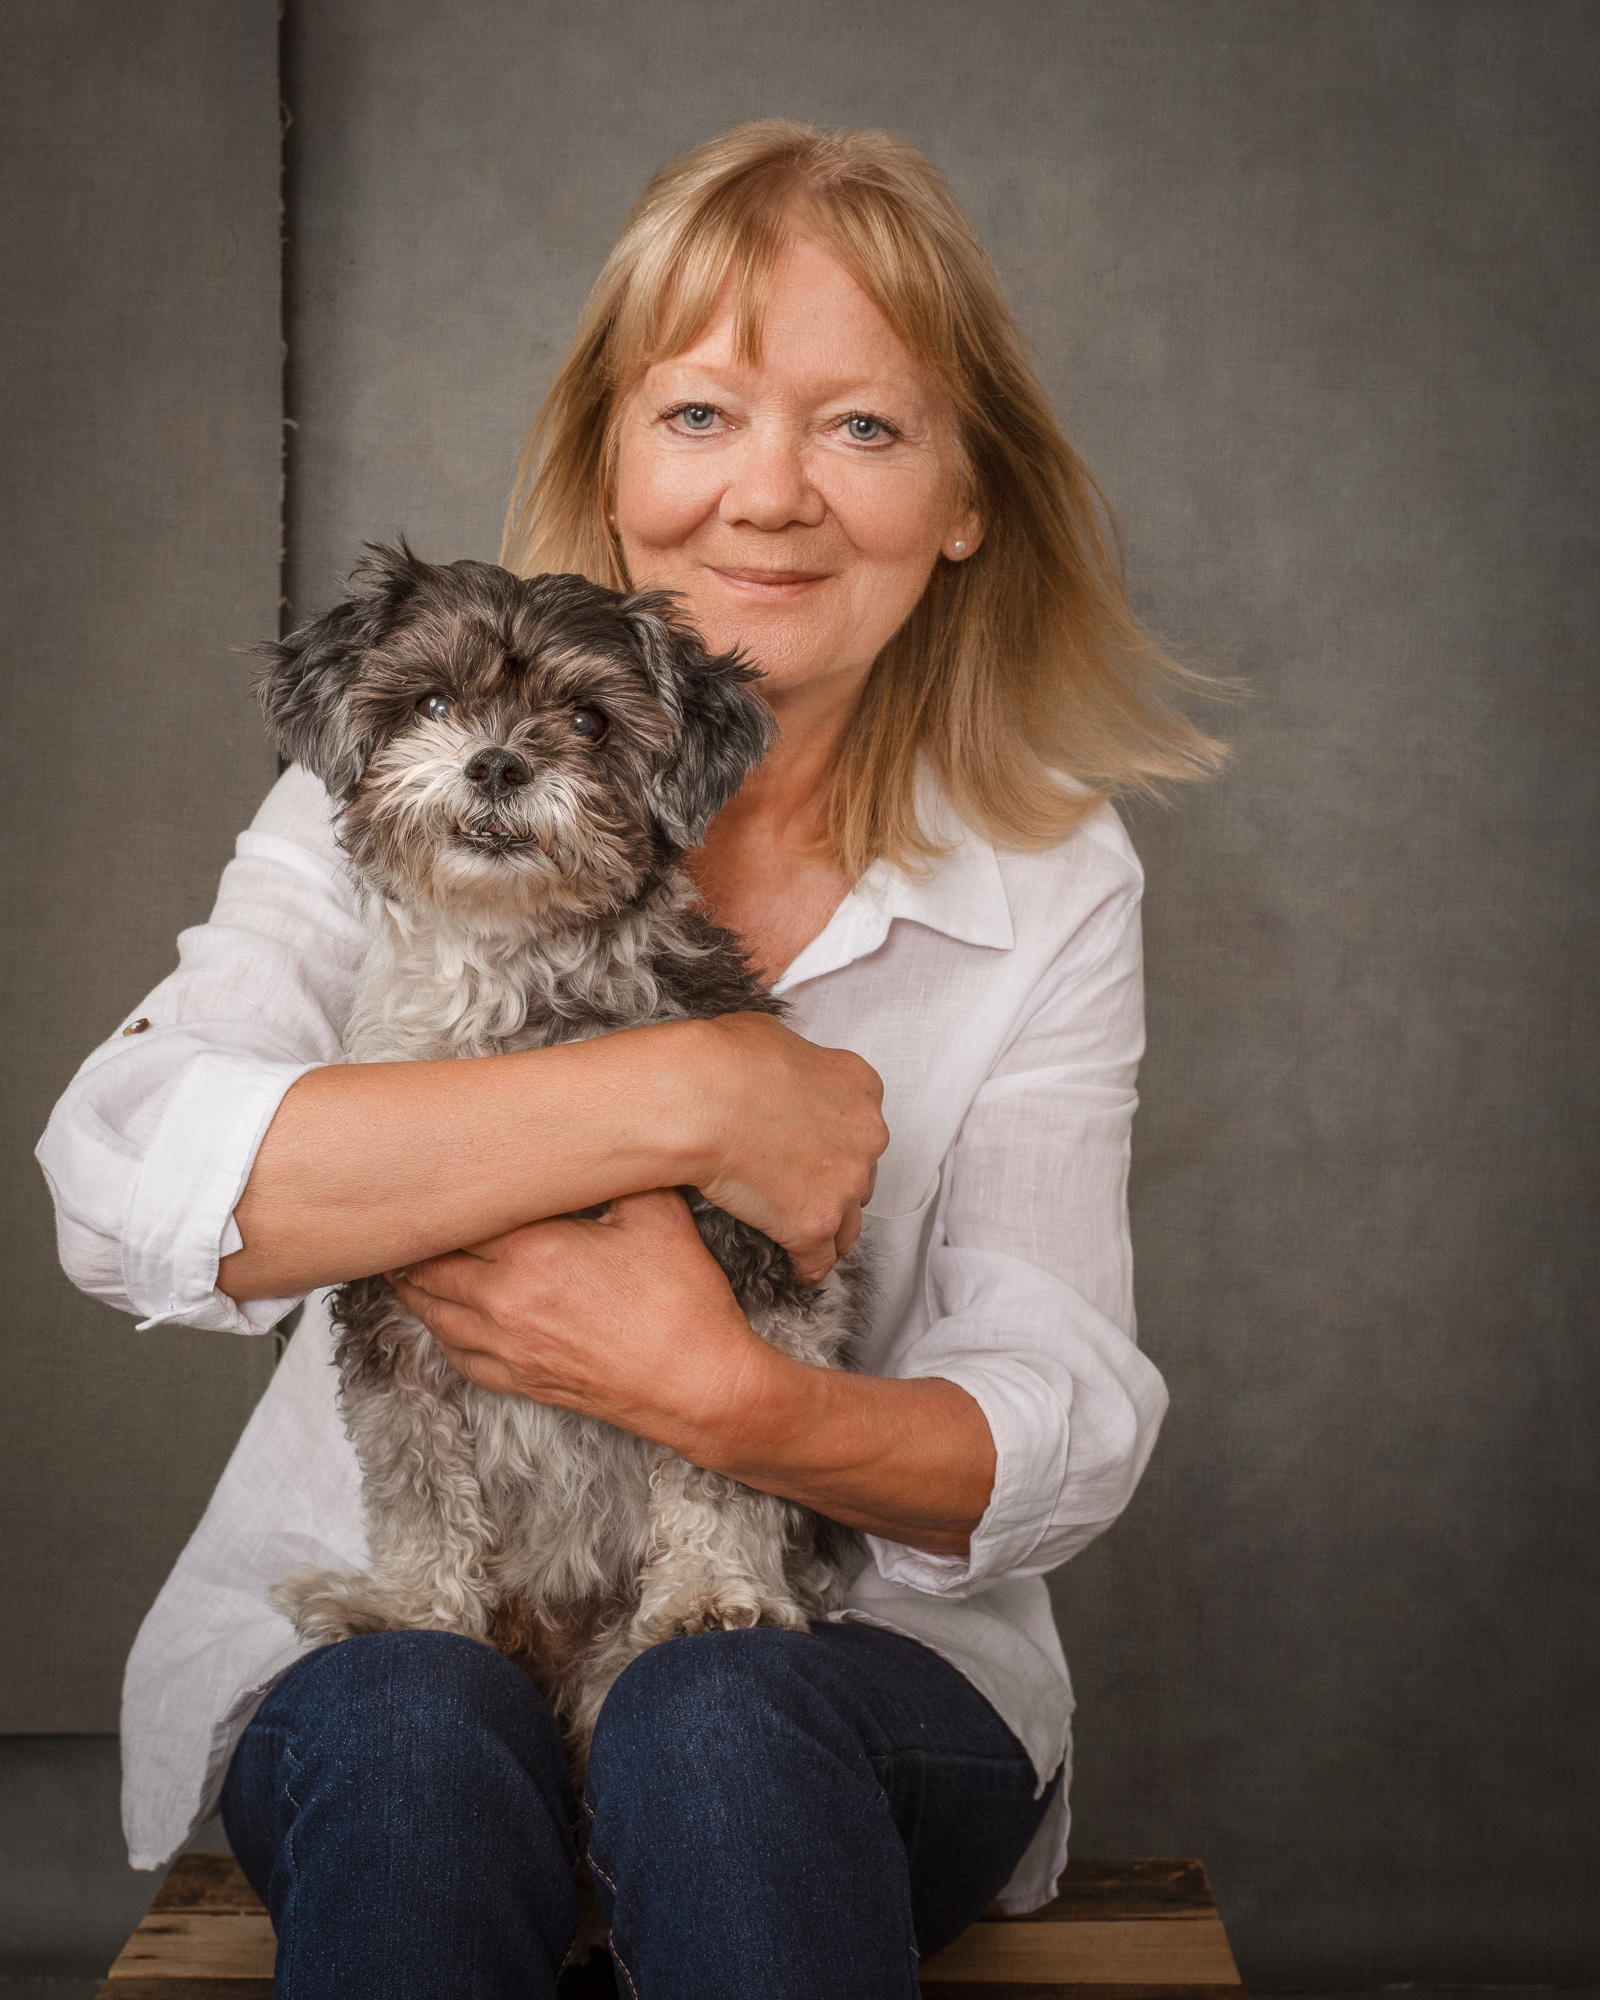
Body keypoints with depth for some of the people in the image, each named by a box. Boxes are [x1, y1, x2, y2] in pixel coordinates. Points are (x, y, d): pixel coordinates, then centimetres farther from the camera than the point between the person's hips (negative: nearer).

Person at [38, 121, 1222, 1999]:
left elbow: (1065, 1434, -7)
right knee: (412, 1733, -32)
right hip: (368, 1639, 0)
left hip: (847, 1653, 1)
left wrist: (727, 1400, -27)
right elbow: (125, 1181, -23)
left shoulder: (1052, 882, -1)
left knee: (712, 1728, -32)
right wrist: (682, 1096, -28)